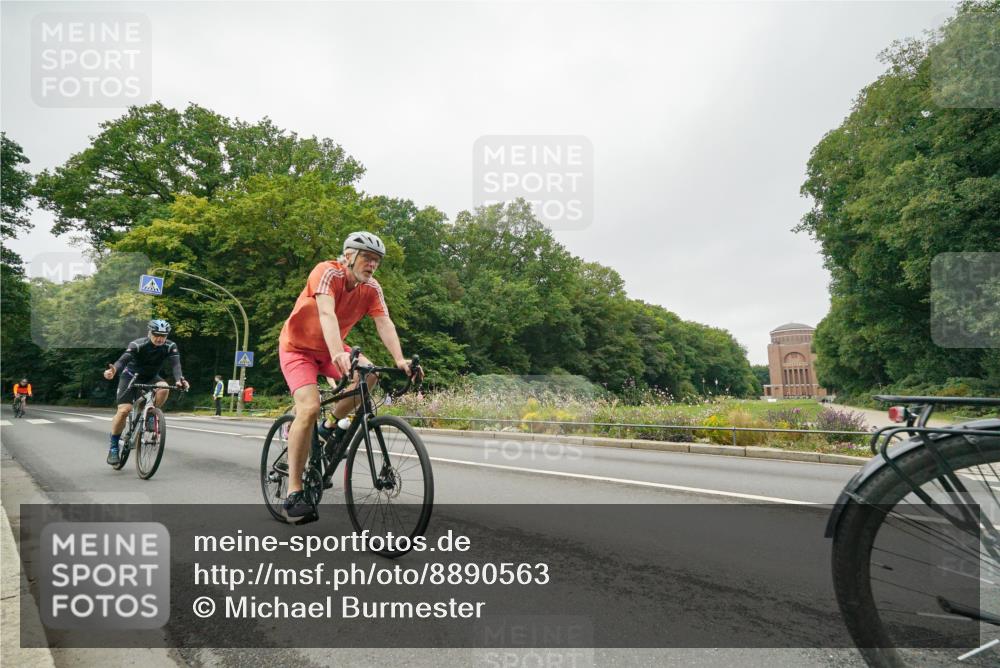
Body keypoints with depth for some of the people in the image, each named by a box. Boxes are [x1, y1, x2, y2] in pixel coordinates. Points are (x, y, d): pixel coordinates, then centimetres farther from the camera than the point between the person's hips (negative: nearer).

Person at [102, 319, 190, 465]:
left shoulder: (170, 347, -18)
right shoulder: (137, 345, -25)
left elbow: (176, 364, -31)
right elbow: (123, 360, -38)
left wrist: (179, 379, -52)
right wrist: (113, 370, -61)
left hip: (150, 377, 2)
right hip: (131, 376, -2)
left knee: (164, 388, -31)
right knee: (124, 410, -17)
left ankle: (150, 415, -4)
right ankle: (113, 447, 0)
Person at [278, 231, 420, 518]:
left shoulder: (372, 288, -10)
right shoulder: (327, 272, -26)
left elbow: (384, 324, -21)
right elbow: (327, 314, -40)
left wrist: (400, 360, -37)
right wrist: (338, 355, -55)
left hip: (330, 348, 5)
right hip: (298, 347, -5)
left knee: (368, 374, -22)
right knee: (309, 408, -24)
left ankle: (331, 428, 3)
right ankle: (293, 492, -15)